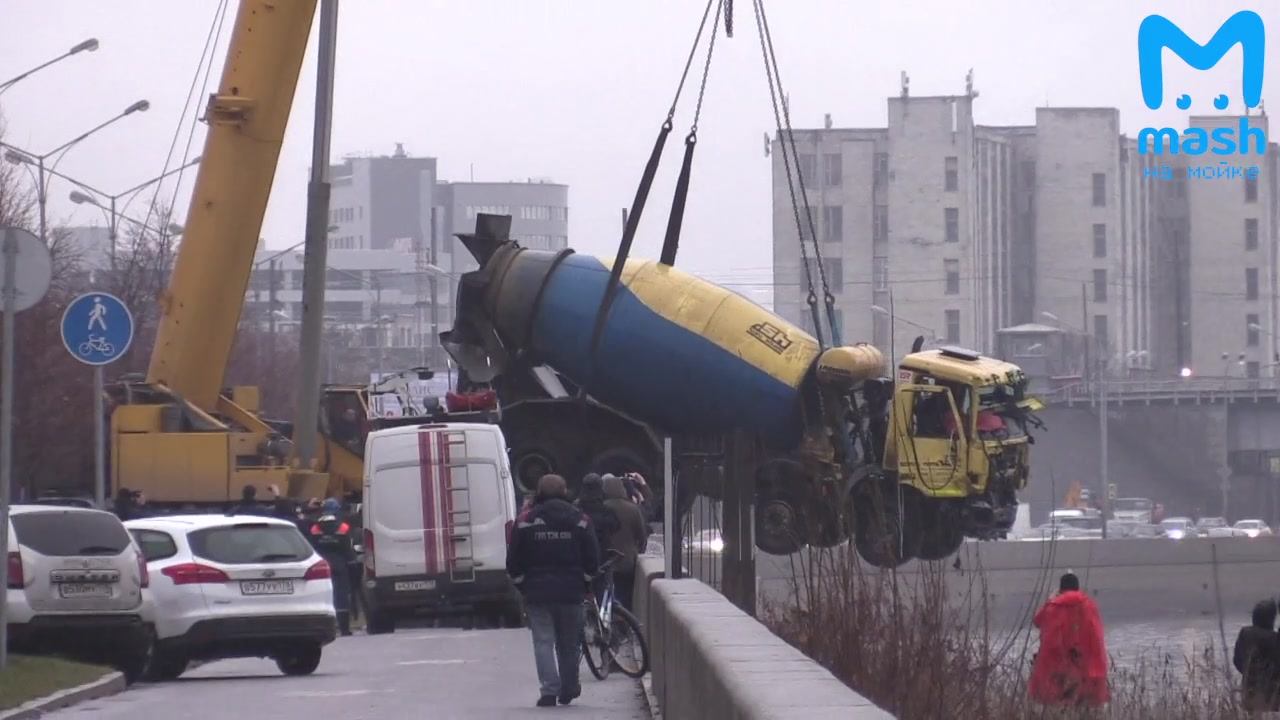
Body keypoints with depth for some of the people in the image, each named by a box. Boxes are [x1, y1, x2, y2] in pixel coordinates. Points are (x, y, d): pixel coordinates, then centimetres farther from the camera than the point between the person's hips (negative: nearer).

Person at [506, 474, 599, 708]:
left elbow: (514, 561, 0)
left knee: (543, 641, -1)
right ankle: (568, 690, 23)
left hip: (536, 592, -1)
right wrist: (583, 583, 16)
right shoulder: (579, 520, 2)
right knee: (568, 643, 14)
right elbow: (592, 561, 2)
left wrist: (521, 584, 14)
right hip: (571, 592, 1)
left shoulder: (525, 521, -1)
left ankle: (549, 689, -14)